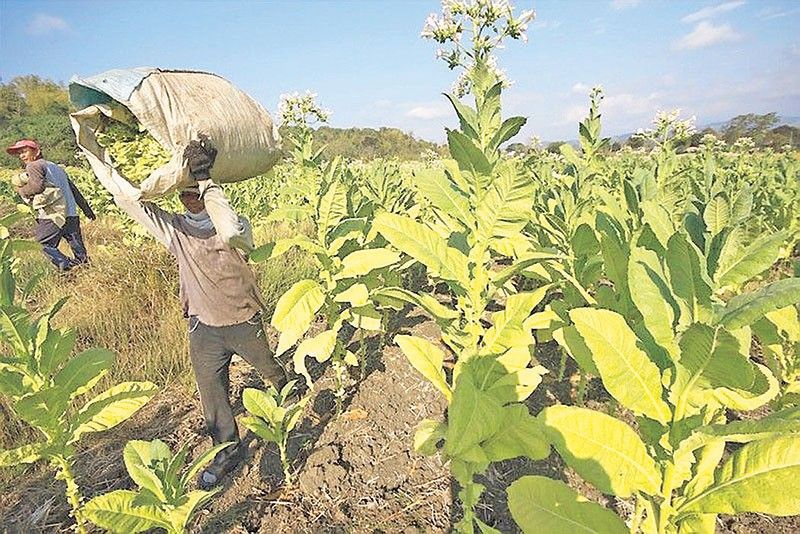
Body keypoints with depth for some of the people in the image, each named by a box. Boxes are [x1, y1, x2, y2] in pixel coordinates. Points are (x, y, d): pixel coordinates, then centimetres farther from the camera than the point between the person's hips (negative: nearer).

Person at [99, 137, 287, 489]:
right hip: (203, 328, 3)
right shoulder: (174, 229, -5)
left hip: (244, 321, -2)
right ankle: (227, 450, 33)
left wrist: (207, 183, -38)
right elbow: (127, 196, -7)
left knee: (271, 370, 22)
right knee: (211, 393, 11)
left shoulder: (236, 226, -18)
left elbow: (232, 234, -45)